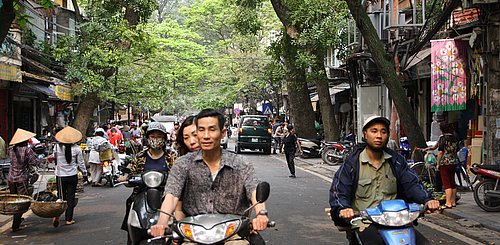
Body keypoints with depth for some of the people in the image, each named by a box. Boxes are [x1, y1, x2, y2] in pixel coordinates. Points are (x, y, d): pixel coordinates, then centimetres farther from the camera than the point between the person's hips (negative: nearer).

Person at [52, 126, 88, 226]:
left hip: (60, 176, 1)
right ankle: (69, 219, 9)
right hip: (73, 176, -1)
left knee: (61, 196, 11)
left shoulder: (57, 147, -7)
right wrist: (85, 174, 12)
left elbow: (54, 159, 6)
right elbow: (81, 163, 0)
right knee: (71, 197, 8)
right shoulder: (77, 148, -8)